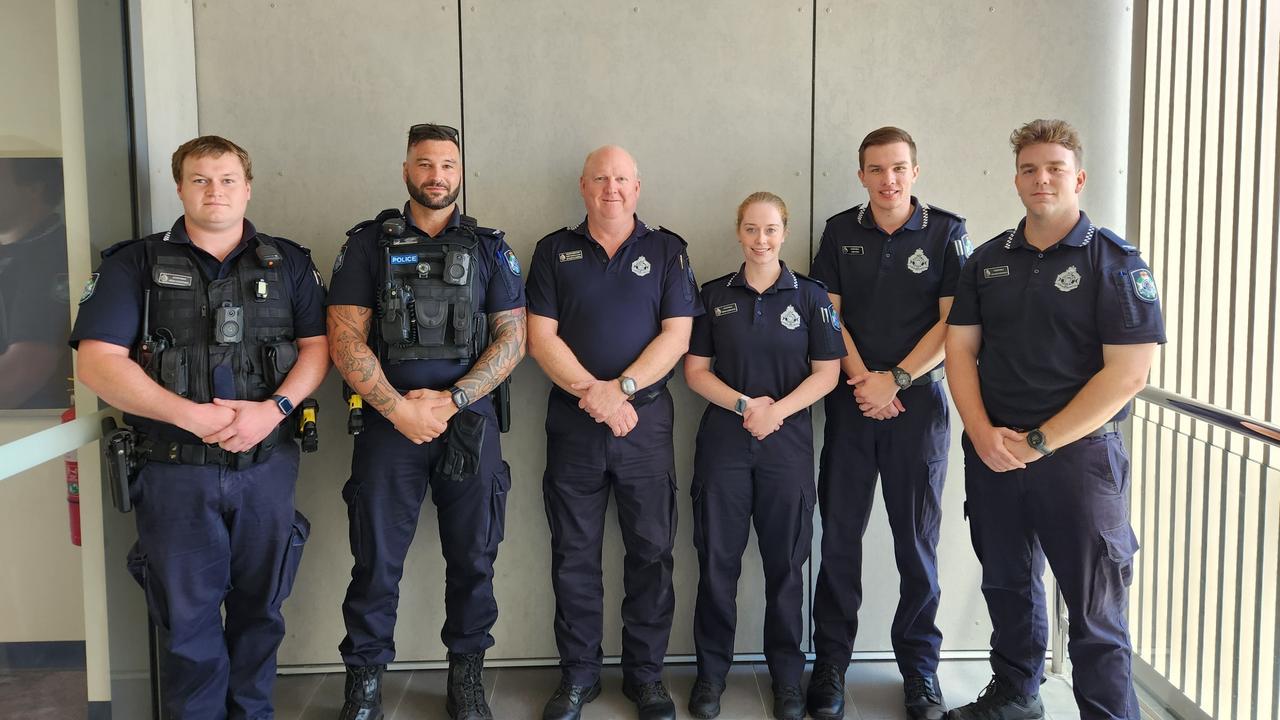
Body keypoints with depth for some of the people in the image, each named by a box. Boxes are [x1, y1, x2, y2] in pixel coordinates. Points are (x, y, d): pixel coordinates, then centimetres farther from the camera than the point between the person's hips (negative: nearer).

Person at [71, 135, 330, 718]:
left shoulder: (288, 263, 8)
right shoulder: (137, 264, 1)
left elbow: (317, 347, 4)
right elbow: (97, 362, -8)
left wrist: (273, 409, -15)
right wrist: (193, 415, -17)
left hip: (268, 466, 2)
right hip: (175, 471, -2)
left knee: (260, 607, 12)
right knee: (186, 619, 6)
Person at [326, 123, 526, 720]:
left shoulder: (489, 248, 9)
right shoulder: (368, 244, 5)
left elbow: (512, 338, 2)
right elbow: (346, 340, -3)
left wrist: (451, 400, -11)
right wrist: (400, 409, -14)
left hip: (469, 426, 1)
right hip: (387, 424, -1)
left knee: (473, 558, 8)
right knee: (377, 560, 3)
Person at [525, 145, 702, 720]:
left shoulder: (667, 250, 5)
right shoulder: (554, 251, 7)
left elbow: (676, 334, -3)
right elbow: (540, 336, -1)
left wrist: (621, 387, -14)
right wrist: (591, 391, -14)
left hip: (646, 419, 0)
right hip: (571, 421, 1)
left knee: (651, 551, 4)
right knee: (573, 554, 7)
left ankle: (645, 672, 18)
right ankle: (578, 673, 20)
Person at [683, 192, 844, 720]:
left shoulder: (810, 295, 3)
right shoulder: (714, 295, 6)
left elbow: (826, 373, -1)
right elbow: (695, 370, 3)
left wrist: (777, 410, -14)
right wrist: (744, 403, -12)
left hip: (787, 443, -1)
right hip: (722, 441, 1)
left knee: (785, 563, 6)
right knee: (717, 560, 4)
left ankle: (787, 676, 19)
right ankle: (711, 672, 17)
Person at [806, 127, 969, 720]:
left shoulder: (946, 232, 0)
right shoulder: (840, 232, 7)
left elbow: (951, 322, -5)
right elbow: (829, 314, 4)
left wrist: (895, 380, -11)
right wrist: (861, 378, -9)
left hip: (919, 402, -1)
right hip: (851, 401, 2)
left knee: (917, 539, 4)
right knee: (839, 536, 4)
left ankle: (919, 666, 17)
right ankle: (830, 664, 14)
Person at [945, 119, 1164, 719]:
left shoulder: (1116, 263, -6)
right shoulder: (988, 260, 9)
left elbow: (1127, 373, -13)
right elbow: (961, 349, 7)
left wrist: (1039, 442, -15)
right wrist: (982, 433, -8)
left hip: (1079, 456, -5)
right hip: (992, 455, 5)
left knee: (1095, 610, 0)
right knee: (1007, 585, 18)